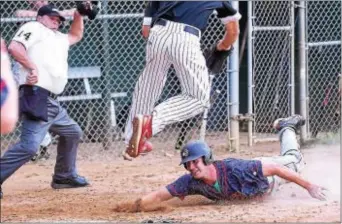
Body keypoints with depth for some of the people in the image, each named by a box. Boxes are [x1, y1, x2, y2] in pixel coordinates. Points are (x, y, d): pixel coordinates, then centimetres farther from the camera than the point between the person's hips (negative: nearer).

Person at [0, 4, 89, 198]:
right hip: (36, 97, -10)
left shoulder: (58, 38, 26)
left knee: (72, 133, 24)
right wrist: (33, 67, -21)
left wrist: (78, 15, 28)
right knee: (30, 145, -22)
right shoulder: (33, 28, 1)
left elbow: (75, 36, 44)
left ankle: (64, 176, 33)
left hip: (51, 102, 10)